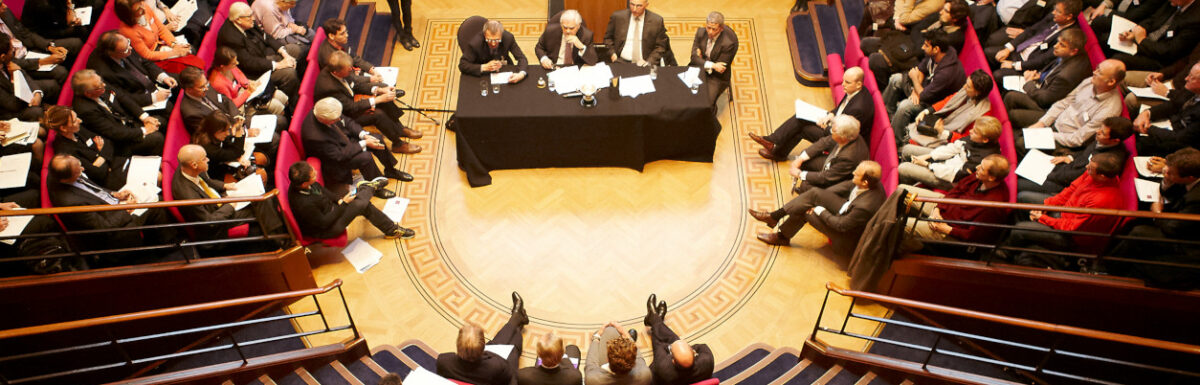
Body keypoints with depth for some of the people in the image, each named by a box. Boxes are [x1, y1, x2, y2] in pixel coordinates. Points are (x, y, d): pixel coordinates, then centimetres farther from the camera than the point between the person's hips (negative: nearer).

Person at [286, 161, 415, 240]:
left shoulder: (300, 183, -15)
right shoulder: (304, 204, -39)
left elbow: (323, 191, 6)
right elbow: (324, 223, -26)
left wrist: (340, 199, -5)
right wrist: (343, 204, -19)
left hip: (328, 209, 8)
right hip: (324, 231, -8)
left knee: (365, 206, 2)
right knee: (359, 204, -19)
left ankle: (391, 229, 21)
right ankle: (370, 186, 14)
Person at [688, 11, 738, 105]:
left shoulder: (729, 42, -25)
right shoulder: (701, 32, -9)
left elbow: (720, 70, -17)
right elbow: (694, 57, -10)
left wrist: (702, 59, -8)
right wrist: (712, 65, -25)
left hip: (717, 77, -5)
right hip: (699, 69, 5)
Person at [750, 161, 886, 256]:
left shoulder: (866, 206, -40)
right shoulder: (870, 181, -18)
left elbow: (841, 225, -26)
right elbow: (847, 185, 2)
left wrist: (821, 211, -12)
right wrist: (822, 196, 2)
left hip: (849, 234, -7)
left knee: (805, 211, -9)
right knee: (815, 193, -9)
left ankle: (782, 237, 19)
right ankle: (774, 217, 2)